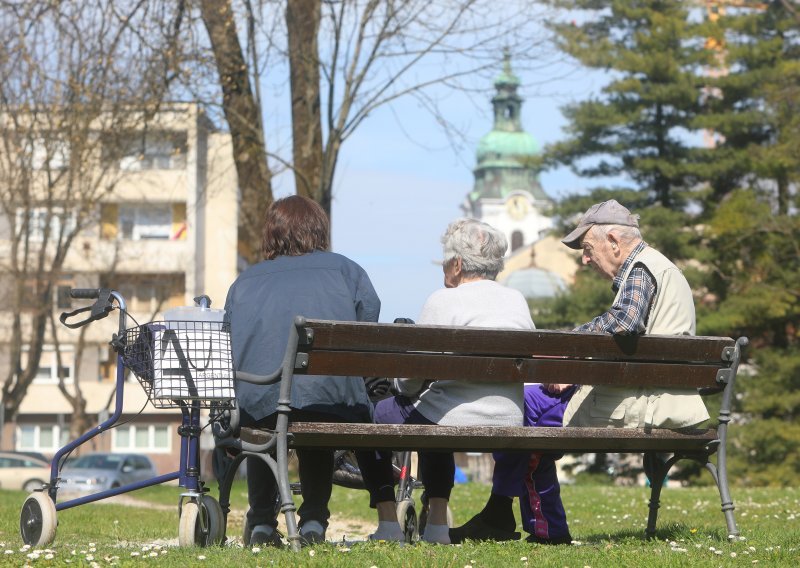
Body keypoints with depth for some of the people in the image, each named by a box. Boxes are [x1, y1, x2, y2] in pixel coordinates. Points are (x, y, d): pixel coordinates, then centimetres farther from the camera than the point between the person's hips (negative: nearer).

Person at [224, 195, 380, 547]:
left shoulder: (243, 283, 23)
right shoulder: (344, 270, 18)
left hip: (257, 406, 1)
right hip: (332, 405, -1)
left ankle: (262, 522, 27)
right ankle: (313, 522, 22)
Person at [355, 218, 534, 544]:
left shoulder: (444, 301, -9)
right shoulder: (518, 302, 9)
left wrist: (403, 388, 16)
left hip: (456, 421, -7)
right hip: (508, 425, 7)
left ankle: (388, 525, 12)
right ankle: (437, 524, 28)